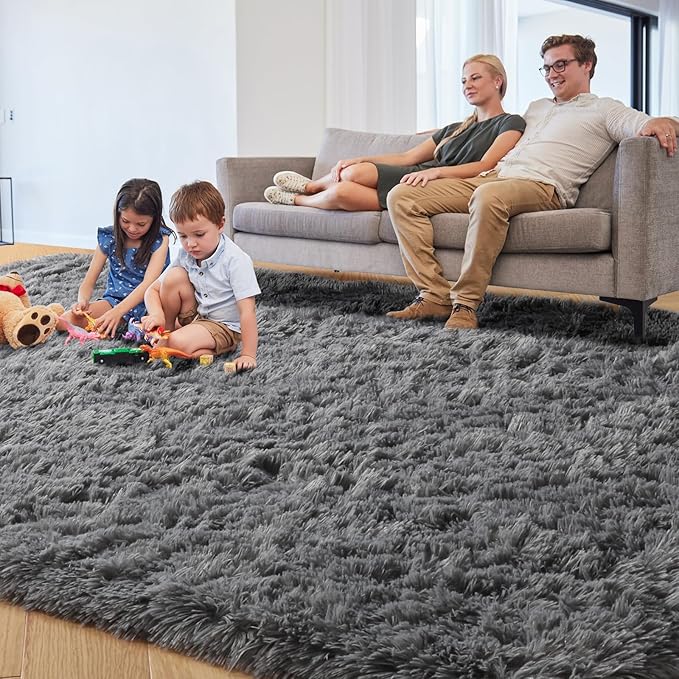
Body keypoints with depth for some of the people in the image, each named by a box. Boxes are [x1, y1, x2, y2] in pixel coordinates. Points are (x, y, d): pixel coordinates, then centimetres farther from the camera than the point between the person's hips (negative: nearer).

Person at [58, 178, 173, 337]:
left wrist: (117, 312, -35)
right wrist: (82, 301, -23)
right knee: (63, 322, -21)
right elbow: (88, 282, 3)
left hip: (149, 301, -3)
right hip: (116, 299, 3)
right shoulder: (109, 237, 1)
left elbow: (148, 283, -21)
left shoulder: (160, 239, -8)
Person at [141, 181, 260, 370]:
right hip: (194, 315, 7)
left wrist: (248, 355, -31)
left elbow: (247, 312, -26)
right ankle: (166, 331, 0)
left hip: (223, 326, -7)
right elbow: (153, 290, 3)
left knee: (179, 343, -33)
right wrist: (157, 315, -19)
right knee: (174, 276, -15)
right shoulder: (185, 257, -5)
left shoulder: (236, 261, -23)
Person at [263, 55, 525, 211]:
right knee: (342, 191, -22)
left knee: (356, 173, -21)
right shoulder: (454, 130, 29)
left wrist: (435, 171, -26)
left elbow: (485, 166, -11)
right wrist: (361, 160, 6)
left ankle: (303, 193, 9)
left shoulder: (511, 124, 7)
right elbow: (407, 157, 20)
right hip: (416, 177, 6)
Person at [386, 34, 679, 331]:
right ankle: (435, 296, -19)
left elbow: (648, 124, 0)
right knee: (401, 196, -11)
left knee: (489, 196, -44)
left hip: (542, 185, -7)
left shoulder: (604, 110, 13)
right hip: (492, 175, 7)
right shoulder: (537, 107, 35)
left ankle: (465, 305, -35)